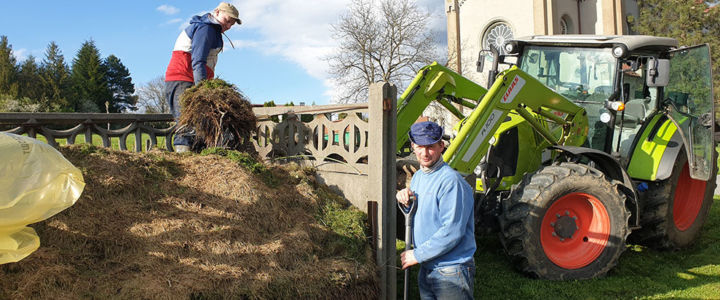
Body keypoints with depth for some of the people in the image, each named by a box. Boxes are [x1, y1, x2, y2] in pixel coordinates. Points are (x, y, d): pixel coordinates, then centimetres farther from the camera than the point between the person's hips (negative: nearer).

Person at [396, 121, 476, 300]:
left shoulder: (451, 181, -19)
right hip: (426, 269, 8)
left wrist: (417, 255, -17)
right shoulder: (417, 177, 8)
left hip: (451, 273, -8)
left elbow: (452, 232, -23)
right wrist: (404, 200, -1)